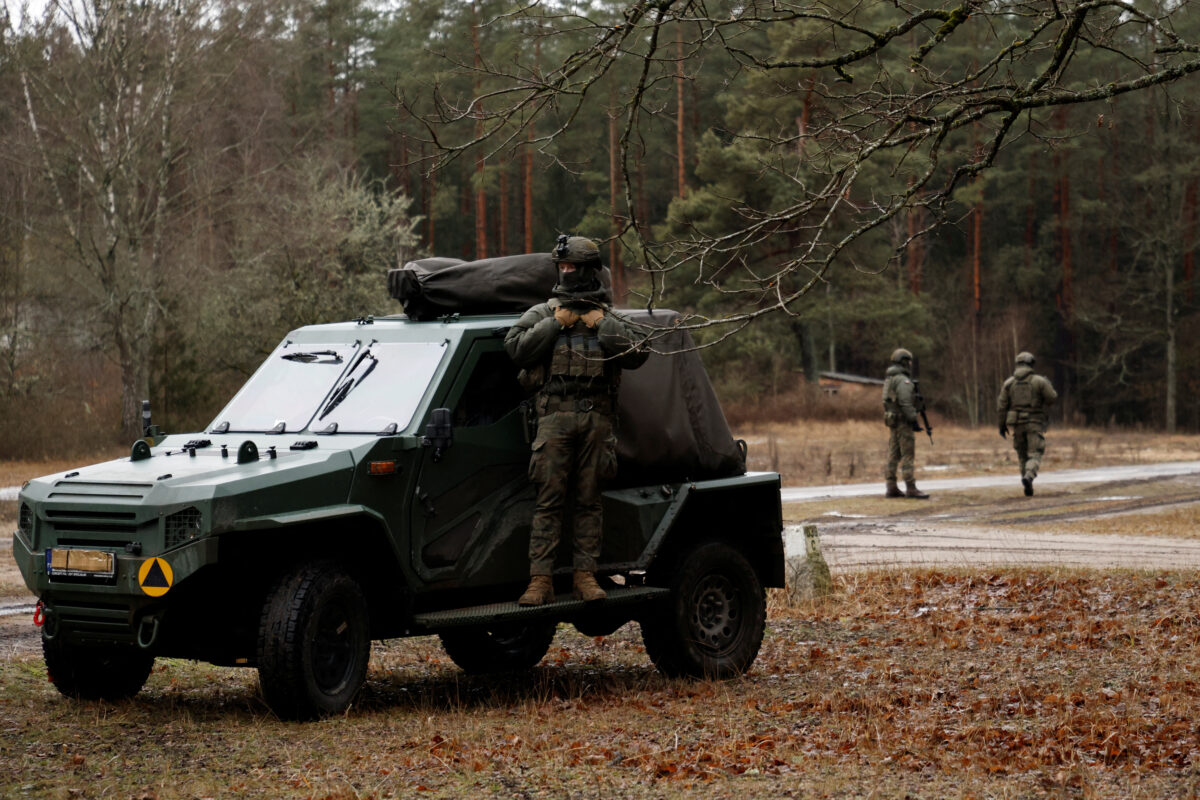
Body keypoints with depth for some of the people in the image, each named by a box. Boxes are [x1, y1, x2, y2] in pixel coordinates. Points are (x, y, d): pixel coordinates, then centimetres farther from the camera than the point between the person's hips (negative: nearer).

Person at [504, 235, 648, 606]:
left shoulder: (610, 317, 15)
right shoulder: (542, 312, 13)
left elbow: (637, 354, 0)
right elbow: (516, 348, -2)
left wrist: (601, 323, -4)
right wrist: (555, 323, -6)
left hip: (597, 419, 1)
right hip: (555, 418, -1)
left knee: (589, 502, 3)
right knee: (549, 501, -5)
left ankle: (586, 575, 6)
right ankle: (540, 579, -7)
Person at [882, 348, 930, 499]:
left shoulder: (889, 380, 16)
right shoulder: (902, 380, -15)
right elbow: (905, 403, -21)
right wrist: (914, 421, -18)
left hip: (893, 421, 10)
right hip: (903, 422, -10)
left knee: (893, 455, 8)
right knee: (907, 455, -9)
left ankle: (892, 488, 8)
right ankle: (911, 488, -10)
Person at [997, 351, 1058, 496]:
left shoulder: (1009, 382, 2)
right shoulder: (1039, 380, -6)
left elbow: (1001, 404, 0)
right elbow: (1053, 397, -3)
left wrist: (1002, 424, 8)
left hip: (1017, 423, 3)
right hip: (1035, 423, -3)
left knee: (1023, 456, 16)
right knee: (1035, 456, -5)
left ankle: (1028, 489, 16)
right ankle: (1028, 477, -34)